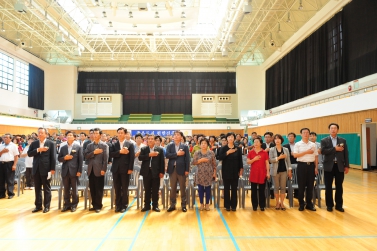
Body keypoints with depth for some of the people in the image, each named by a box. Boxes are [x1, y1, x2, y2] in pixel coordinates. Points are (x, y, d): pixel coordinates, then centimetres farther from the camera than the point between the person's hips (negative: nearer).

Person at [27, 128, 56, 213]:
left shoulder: (51, 143, -2)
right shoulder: (34, 143, 9)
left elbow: (53, 157, -5)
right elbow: (29, 154, -1)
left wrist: (52, 169, -10)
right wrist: (38, 150, -15)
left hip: (46, 169, -4)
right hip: (36, 169, 4)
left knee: (46, 188, 5)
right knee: (37, 188, 11)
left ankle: (47, 206, 14)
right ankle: (38, 206, 22)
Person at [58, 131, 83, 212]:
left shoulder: (78, 147, -1)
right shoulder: (63, 147, 9)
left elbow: (81, 160, -4)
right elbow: (59, 159, 9)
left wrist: (79, 171, -10)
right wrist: (64, 158, -13)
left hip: (74, 171, -3)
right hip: (65, 171, 3)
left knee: (74, 189, 5)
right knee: (66, 189, 10)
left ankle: (74, 205, 16)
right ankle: (67, 204, 21)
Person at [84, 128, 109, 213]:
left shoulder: (104, 145, -2)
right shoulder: (89, 145, 12)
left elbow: (105, 158, -7)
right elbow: (86, 156, 1)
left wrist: (103, 169, -14)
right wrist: (94, 152, -13)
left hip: (99, 170, -4)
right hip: (91, 170, 5)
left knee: (99, 189, 2)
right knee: (92, 189, 10)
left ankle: (98, 206, 12)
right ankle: (94, 205, 22)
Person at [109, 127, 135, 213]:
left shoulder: (130, 144, 1)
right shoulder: (113, 144, 9)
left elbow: (132, 157, -4)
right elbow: (111, 154, -5)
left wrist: (130, 169, -11)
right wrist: (120, 152, -18)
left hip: (125, 169, -2)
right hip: (116, 169, 3)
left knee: (124, 188, 4)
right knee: (117, 188, 7)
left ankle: (124, 205, 14)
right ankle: (118, 205, 18)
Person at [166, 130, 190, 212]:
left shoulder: (185, 147, 3)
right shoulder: (170, 146, 7)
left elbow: (187, 159, -1)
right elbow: (167, 155, -8)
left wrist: (187, 170, -7)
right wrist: (177, 154, -15)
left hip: (181, 169, -1)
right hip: (172, 169, 1)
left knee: (183, 188, 5)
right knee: (173, 188, 9)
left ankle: (183, 205, 15)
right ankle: (172, 205, 18)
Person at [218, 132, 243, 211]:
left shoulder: (238, 148, 3)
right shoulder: (223, 148, 0)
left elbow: (240, 160, 4)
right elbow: (220, 158, -11)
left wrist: (241, 169, -2)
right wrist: (227, 152, -19)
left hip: (235, 171, 1)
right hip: (226, 171, -1)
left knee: (234, 189, 6)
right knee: (226, 188, 4)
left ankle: (233, 205, 15)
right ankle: (227, 205, 13)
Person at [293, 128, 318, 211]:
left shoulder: (313, 145, 9)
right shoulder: (298, 144, 0)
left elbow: (316, 157, 10)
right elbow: (295, 155, -10)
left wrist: (316, 167, 3)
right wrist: (306, 152, -13)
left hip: (311, 165, 3)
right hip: (301, 165, -3)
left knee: (310, 185, 7)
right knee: (301, 185, 2)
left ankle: (309, 204, 17)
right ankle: (301, 204, 13)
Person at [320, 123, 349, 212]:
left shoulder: (343, 140, 7)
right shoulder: (324, 140, 1)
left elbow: (346, 153, 5)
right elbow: (323, 151, -13)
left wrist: (347, 166, 0)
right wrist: (335, 149, -18)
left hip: (339, 166, 2)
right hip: (329, 166, -2)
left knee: (339, 187, 8)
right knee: (328, 187, 5)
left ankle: (339, 205, 19)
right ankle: (329, 205, 16)